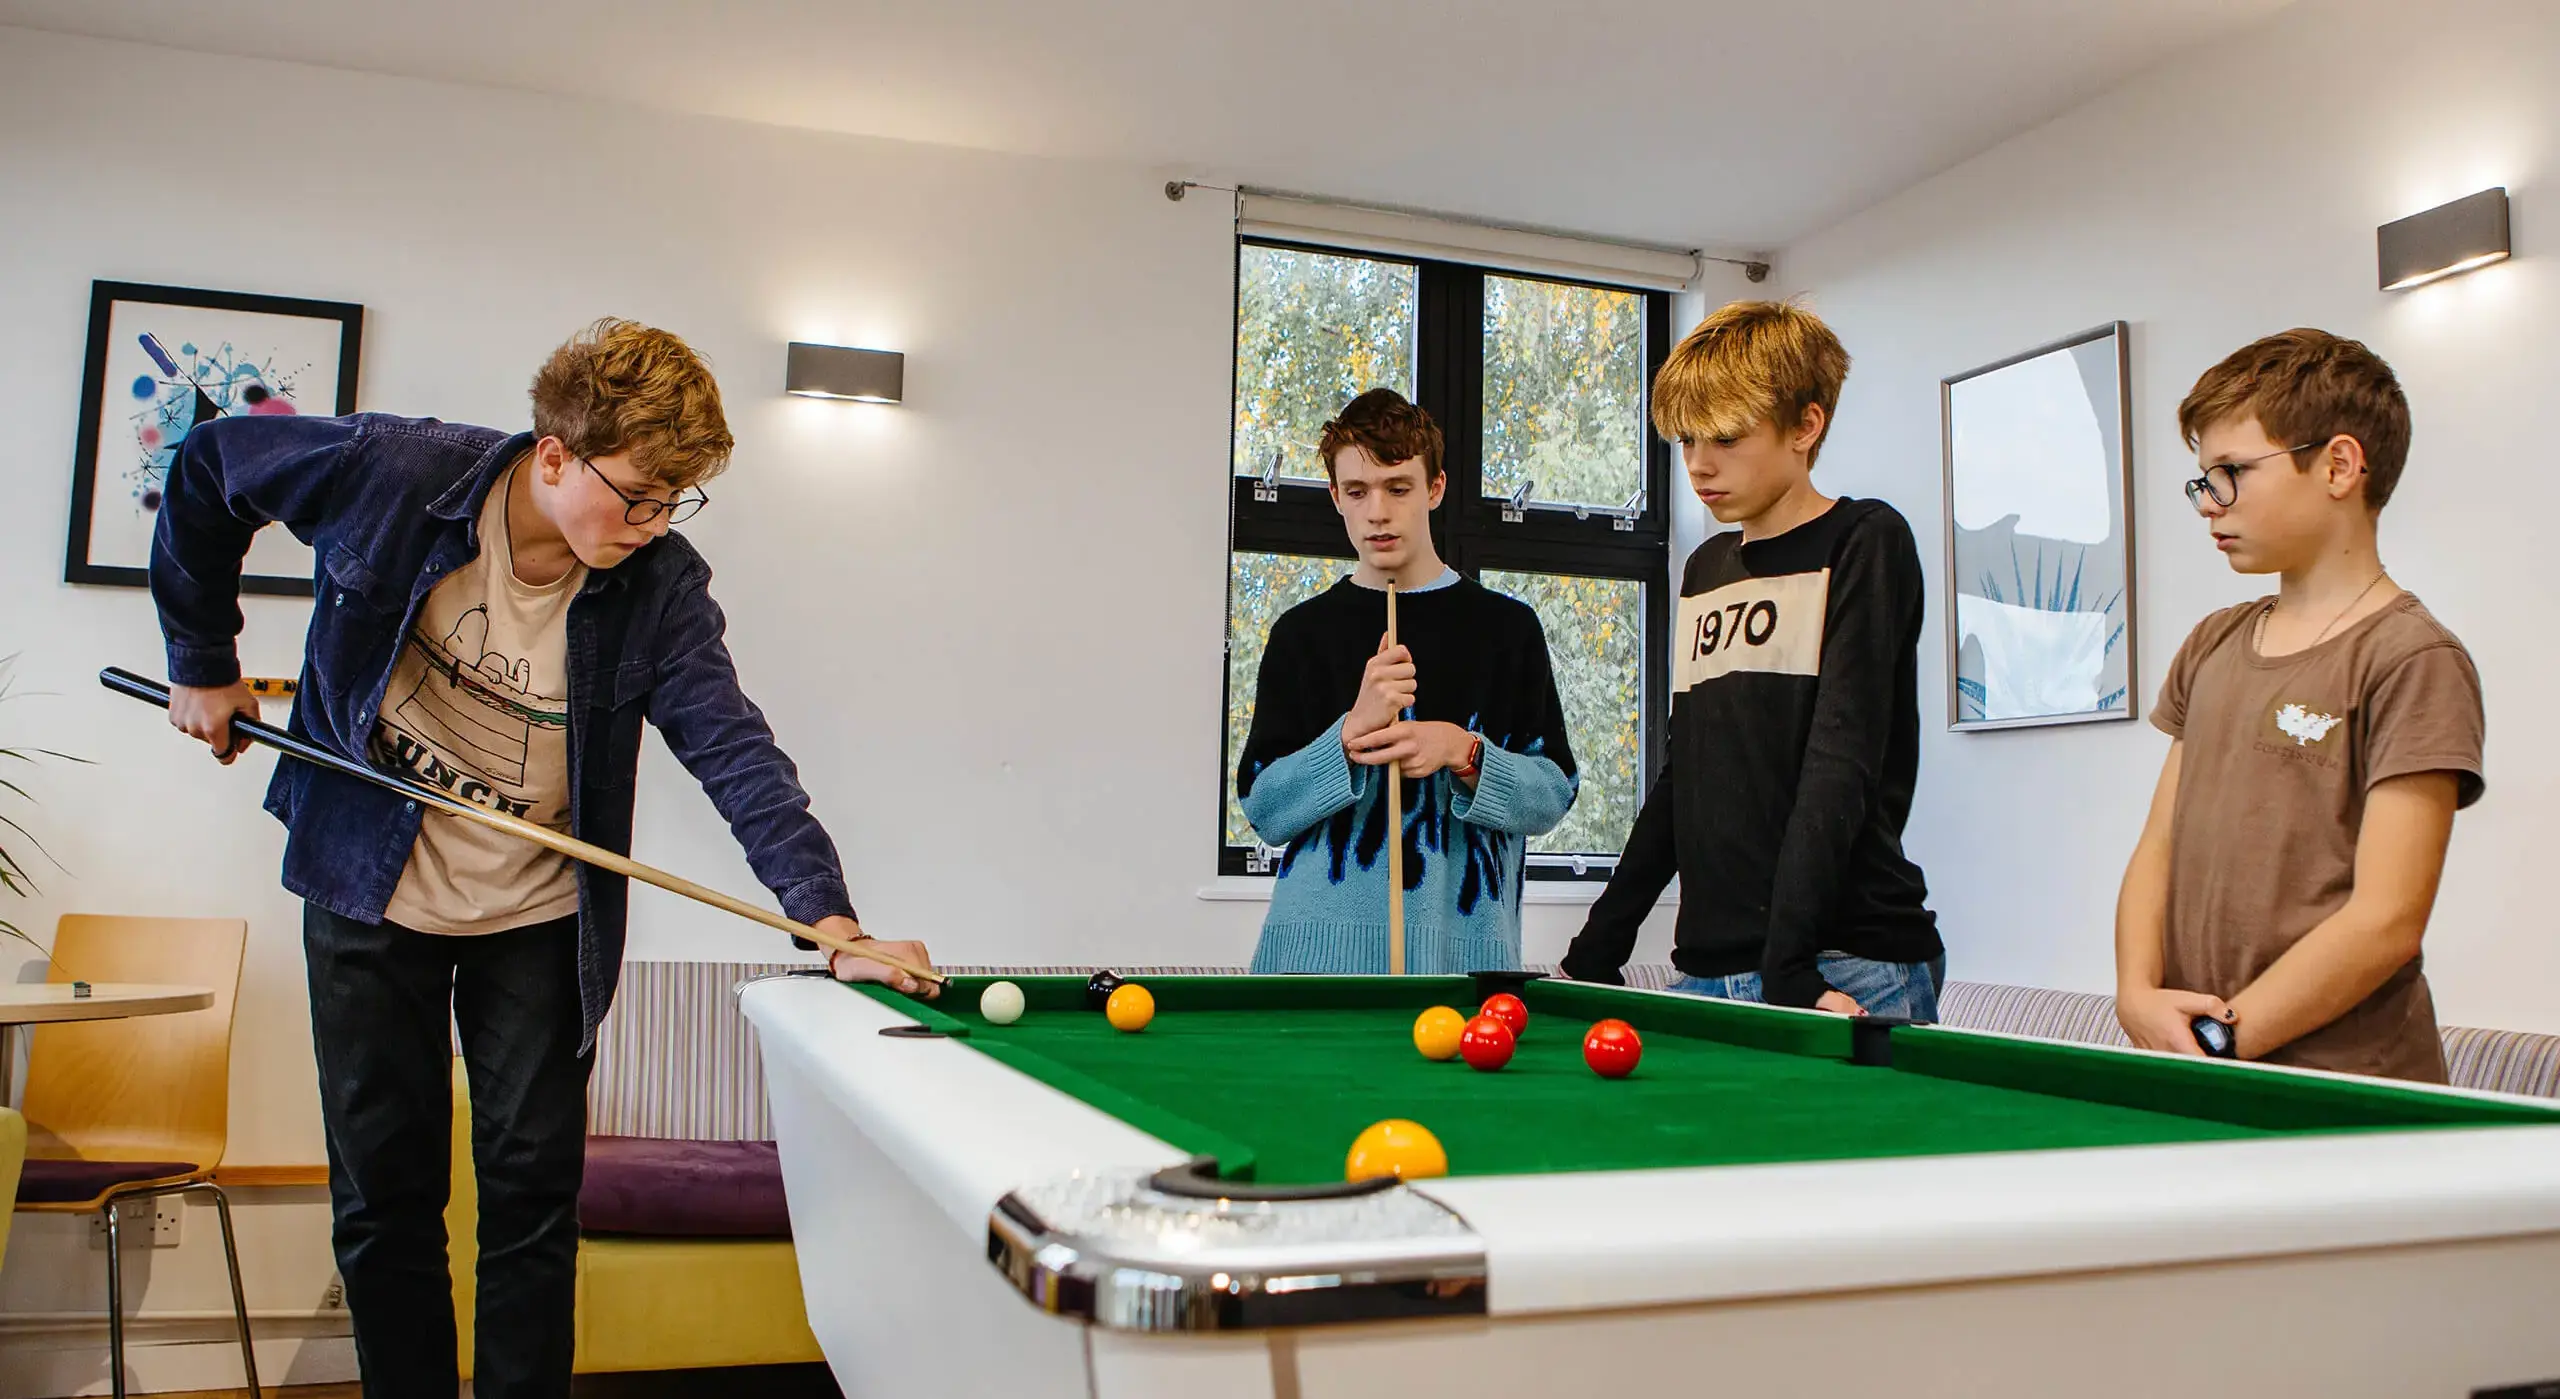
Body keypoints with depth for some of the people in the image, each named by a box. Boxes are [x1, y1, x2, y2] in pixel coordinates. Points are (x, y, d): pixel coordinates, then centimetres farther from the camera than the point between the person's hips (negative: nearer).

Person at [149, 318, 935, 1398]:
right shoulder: (388, 472, -18)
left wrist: (830, 916, -35)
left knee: (534, 1196, 4)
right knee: (384, 1195, 9)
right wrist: (203, 662, 2)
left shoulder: (661, 587, -17)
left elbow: (734, 751, -23)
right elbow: (207, 471, 0)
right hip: (370, 897, 0)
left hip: (535, 918, 0)